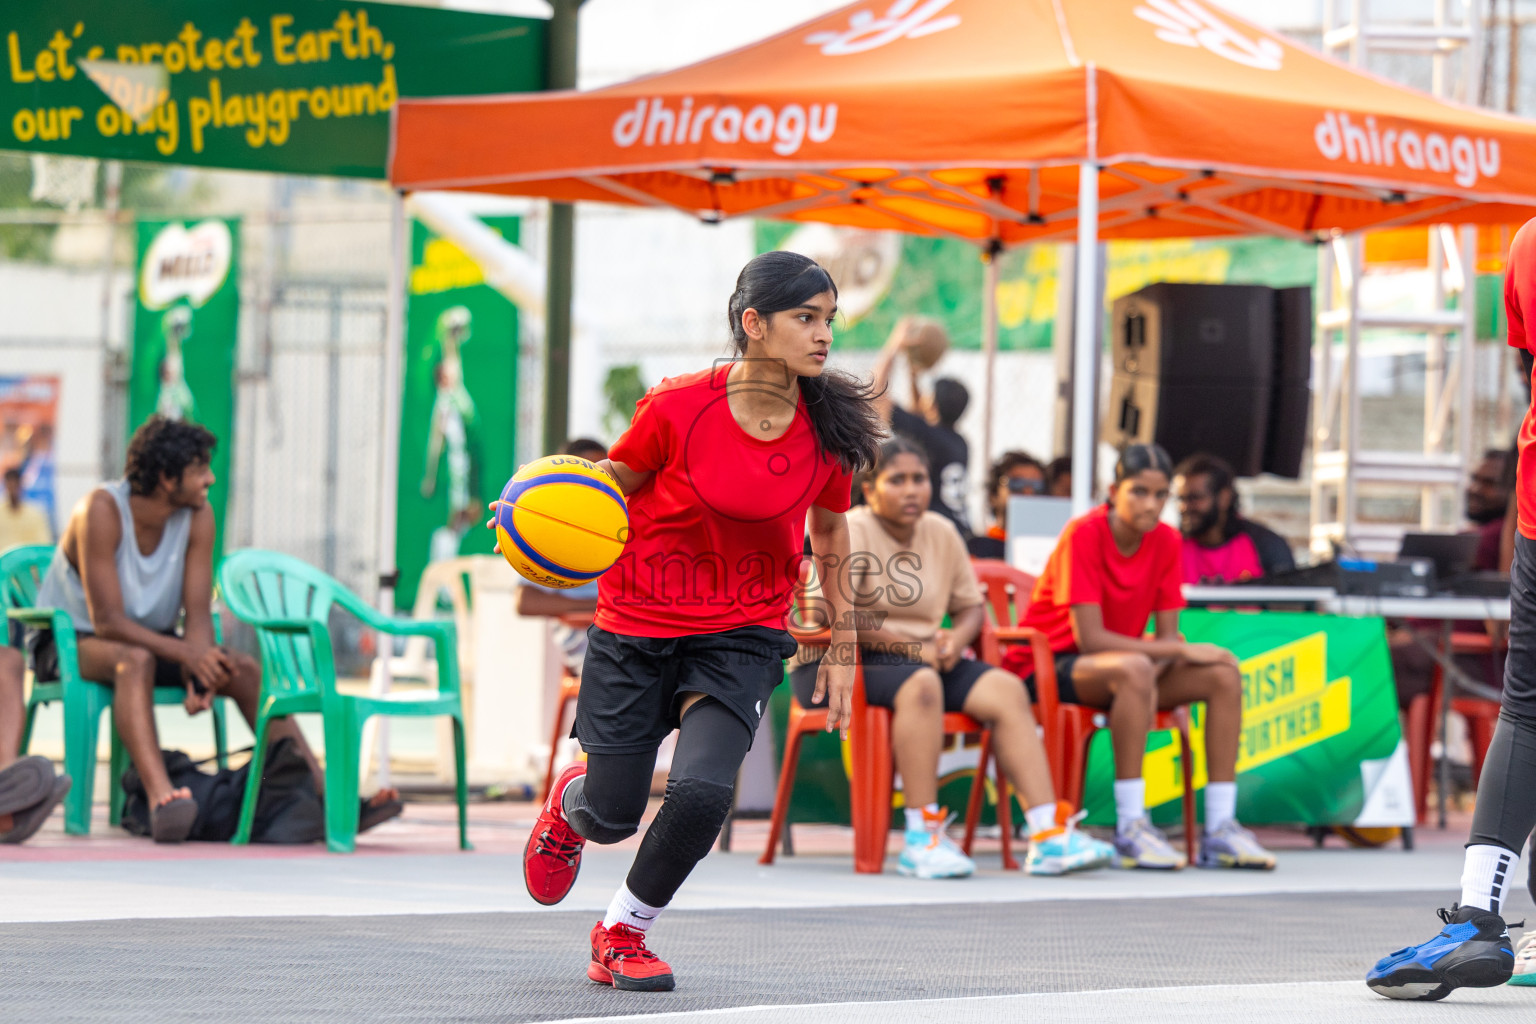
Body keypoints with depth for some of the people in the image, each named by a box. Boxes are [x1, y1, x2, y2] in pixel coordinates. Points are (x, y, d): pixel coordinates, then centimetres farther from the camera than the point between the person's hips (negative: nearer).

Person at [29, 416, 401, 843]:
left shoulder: (198, 517, -8)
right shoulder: (102, 510, -25)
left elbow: (198, 614, -11)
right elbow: (107, 621, -30)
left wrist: (199, 677, -30)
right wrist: (186, 654, -39)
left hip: (150, 640, 6)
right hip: (69, 643, -6)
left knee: (243, 669, -14)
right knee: (134, 660, -39)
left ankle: (324, 797, -17)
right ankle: (161, 796, -58)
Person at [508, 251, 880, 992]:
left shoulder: (829, 428, -8)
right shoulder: (677, 408, -17)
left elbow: (828, 529, 10)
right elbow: (610, 484, 0)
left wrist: (842, 647, 13)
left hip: (743, 636, 1)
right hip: (635, 629, -1)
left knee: (702, 792, -21)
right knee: (612, 814, 4)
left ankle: (623, 931, 7)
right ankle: (569, 803, 46)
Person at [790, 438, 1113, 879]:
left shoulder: (941, 533, 12)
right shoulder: (851, 531, -9)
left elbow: (971, 606, 19)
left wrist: (957, 639, -7)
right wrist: (913, 648, -17)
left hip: (924, 658, 7)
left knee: (1007, 690, -15)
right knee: (920, 684, -37)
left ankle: (1048, 834, -23)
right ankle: (922, 838, -38)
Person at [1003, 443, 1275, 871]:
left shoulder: (1166, 542, 0)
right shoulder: (1084, 534, -19)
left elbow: (1167, 637, 0)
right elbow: (1089, 639, -24)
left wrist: (1151, 680, -22)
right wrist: (1180, 650, -24)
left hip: (1119, 672, 7)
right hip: (1043, 669, -7)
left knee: (1224, 673, -12)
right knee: (1132, 668, -37)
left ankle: (1220, 829, -15)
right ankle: (1130, 829, -35)